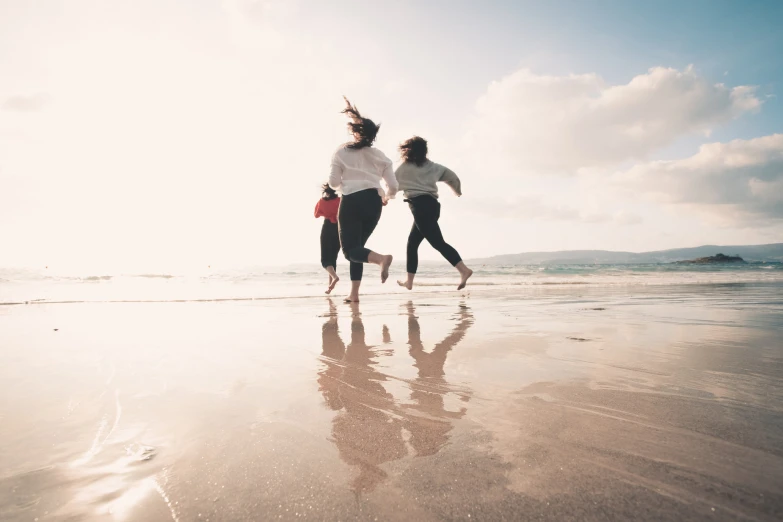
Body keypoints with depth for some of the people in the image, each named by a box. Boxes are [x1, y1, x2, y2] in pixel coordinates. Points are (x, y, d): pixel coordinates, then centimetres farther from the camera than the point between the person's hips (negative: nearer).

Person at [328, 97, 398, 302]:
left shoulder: (342, 152, 4)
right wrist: (386, 197, 29)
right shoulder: (380, 156, 12)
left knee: (350, 249, -2)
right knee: (357, 246, 14)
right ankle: (354, 293, 9)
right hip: (373, 203, 4)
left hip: (352, 201, -4)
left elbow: (333, 182, 0)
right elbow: (393, 186, 8)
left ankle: (381, 258, -34)